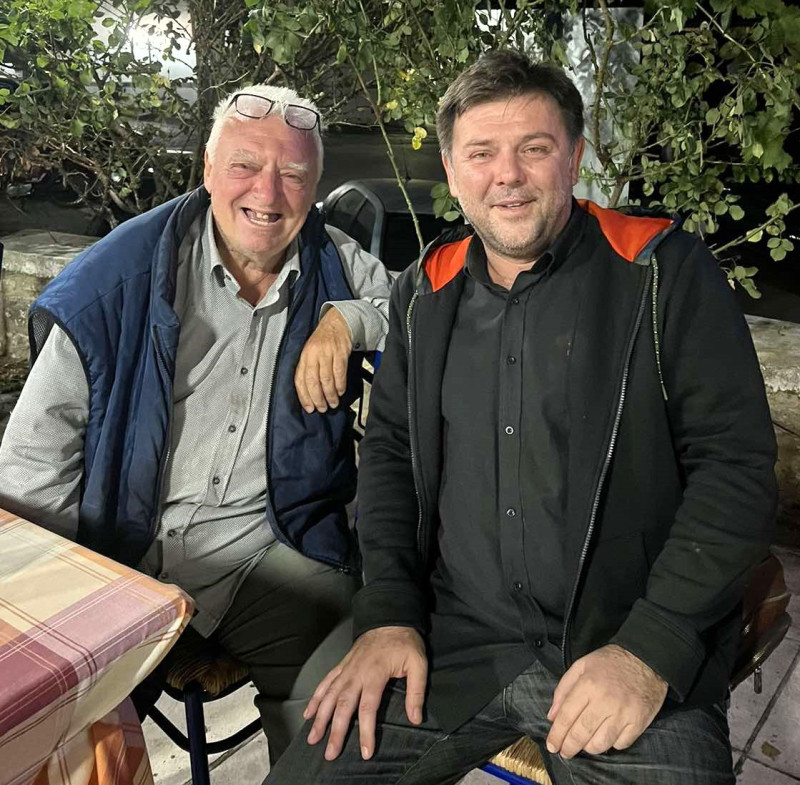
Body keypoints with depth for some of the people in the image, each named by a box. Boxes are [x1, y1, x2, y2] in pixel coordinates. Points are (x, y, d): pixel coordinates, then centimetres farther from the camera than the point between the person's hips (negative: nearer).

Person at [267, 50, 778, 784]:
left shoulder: (666, 274, -5)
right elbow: (389, 450, 11)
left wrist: (652, 650, -15)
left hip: (635, 658, -2)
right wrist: (388, 613, -1)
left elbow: (737, 464, -7)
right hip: (455, 642, 3)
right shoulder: (424, 292, 8)